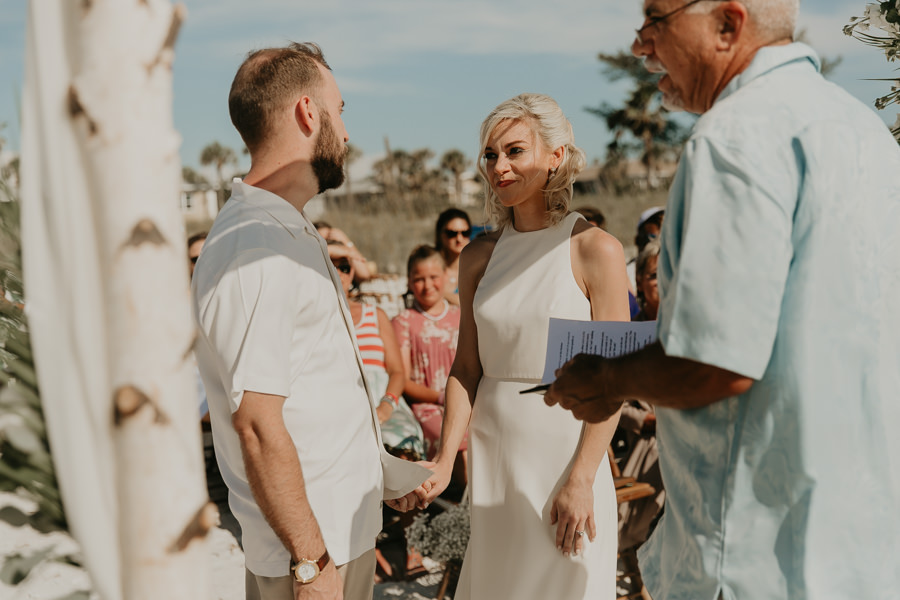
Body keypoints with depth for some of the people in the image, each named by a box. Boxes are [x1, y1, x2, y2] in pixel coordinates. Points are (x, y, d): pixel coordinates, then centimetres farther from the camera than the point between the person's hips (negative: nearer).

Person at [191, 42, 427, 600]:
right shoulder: (259, 249, -23)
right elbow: (258, 424, -25)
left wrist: (383, 469, 21)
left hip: (343, 522, 9)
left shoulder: (290, 230, 10)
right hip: (315, 541, -9)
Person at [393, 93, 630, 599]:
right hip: (492, 456, 4)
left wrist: (581, 480, -14)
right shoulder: (480, 256, 6)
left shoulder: (595, 250, -8)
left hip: (566, 453, -4)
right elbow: (467, 367, 5)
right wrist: (445, 460, -5)